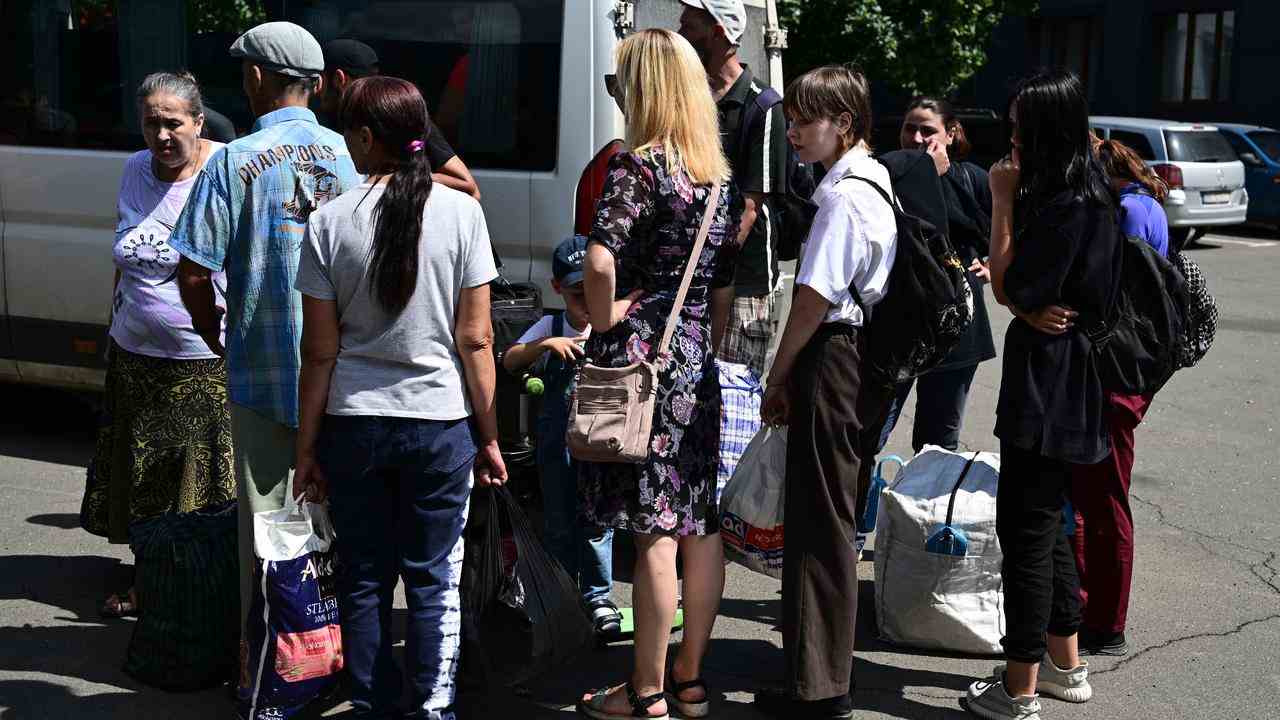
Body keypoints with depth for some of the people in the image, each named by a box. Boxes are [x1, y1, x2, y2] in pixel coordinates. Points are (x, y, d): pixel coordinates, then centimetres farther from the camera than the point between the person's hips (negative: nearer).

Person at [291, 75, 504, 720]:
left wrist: (306, 448, 6)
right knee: (435, 579, 9)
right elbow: (475, 339, -5)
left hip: (353, 424, 1)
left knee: (364, 581, 12)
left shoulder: (329, 220, -5)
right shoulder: (459, 211, -5)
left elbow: (320, 352, -3)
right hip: (440, 422, 0)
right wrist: (489, 436, 4)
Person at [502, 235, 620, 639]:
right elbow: (509, 361, -5)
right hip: (557, 437, 2)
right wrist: (547, 344, -21)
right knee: (560, 523, 9)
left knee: (596, 521, -2)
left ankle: (597, 597, 11)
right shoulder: (549, 328, 5)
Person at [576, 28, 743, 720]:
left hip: (640, 357, -7)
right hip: (696, 362, 7)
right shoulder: (722, 176, 10)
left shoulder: (637, 165, -11)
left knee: (653, 531, -2)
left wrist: (603, 318, -9)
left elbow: (598, 263, -26)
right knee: (700, 522, 11)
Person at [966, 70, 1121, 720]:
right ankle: (1065, 665, 30)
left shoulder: (1067, 205, -20)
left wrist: (1003, 203, -12)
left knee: (1024, 527, -3)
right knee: (1045, 522, 18)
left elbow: (1009, 288, -16)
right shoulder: (1086, 193, 12)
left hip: (1048, 387, -10)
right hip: (1059, 380, 10)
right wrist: (1033, 309, -7)